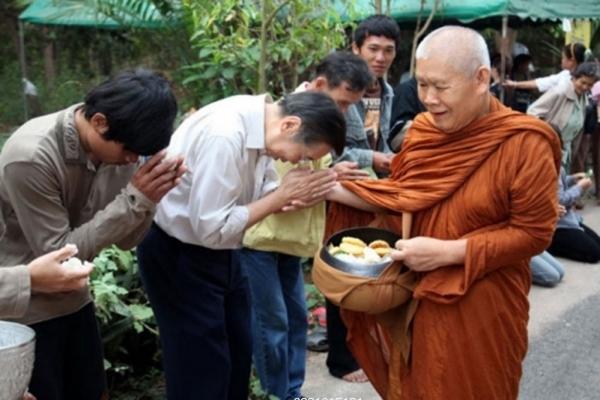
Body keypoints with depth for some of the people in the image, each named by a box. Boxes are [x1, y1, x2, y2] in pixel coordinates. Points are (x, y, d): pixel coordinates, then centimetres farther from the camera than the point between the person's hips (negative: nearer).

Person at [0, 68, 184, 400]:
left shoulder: (114, 145, -8)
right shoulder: (31, 158, -28)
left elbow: (125, 239, -2)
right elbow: (57, 255, -24)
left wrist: (149, 198, -22)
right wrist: (135, 199, -29)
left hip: (73, 299, 6)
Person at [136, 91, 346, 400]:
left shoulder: (261, 126, -4)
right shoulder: (224, 134, -31)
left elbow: (261, 194, 7)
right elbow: (212, 229, -28)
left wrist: (296, 197, -14)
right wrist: (283, 196, -22)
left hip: (219, 250, 9)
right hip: (177, 254, -8)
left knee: (238, 354, 17)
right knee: (203, 371, 0)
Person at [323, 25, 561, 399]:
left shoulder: (525, 144, -18)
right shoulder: (422, 130, -1)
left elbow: (533, 233, -16)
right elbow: (399, 195, 8)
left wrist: (446, 252, -22)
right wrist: (330, 188, -5)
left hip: (480, 309, -5)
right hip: (419, 299, 5)